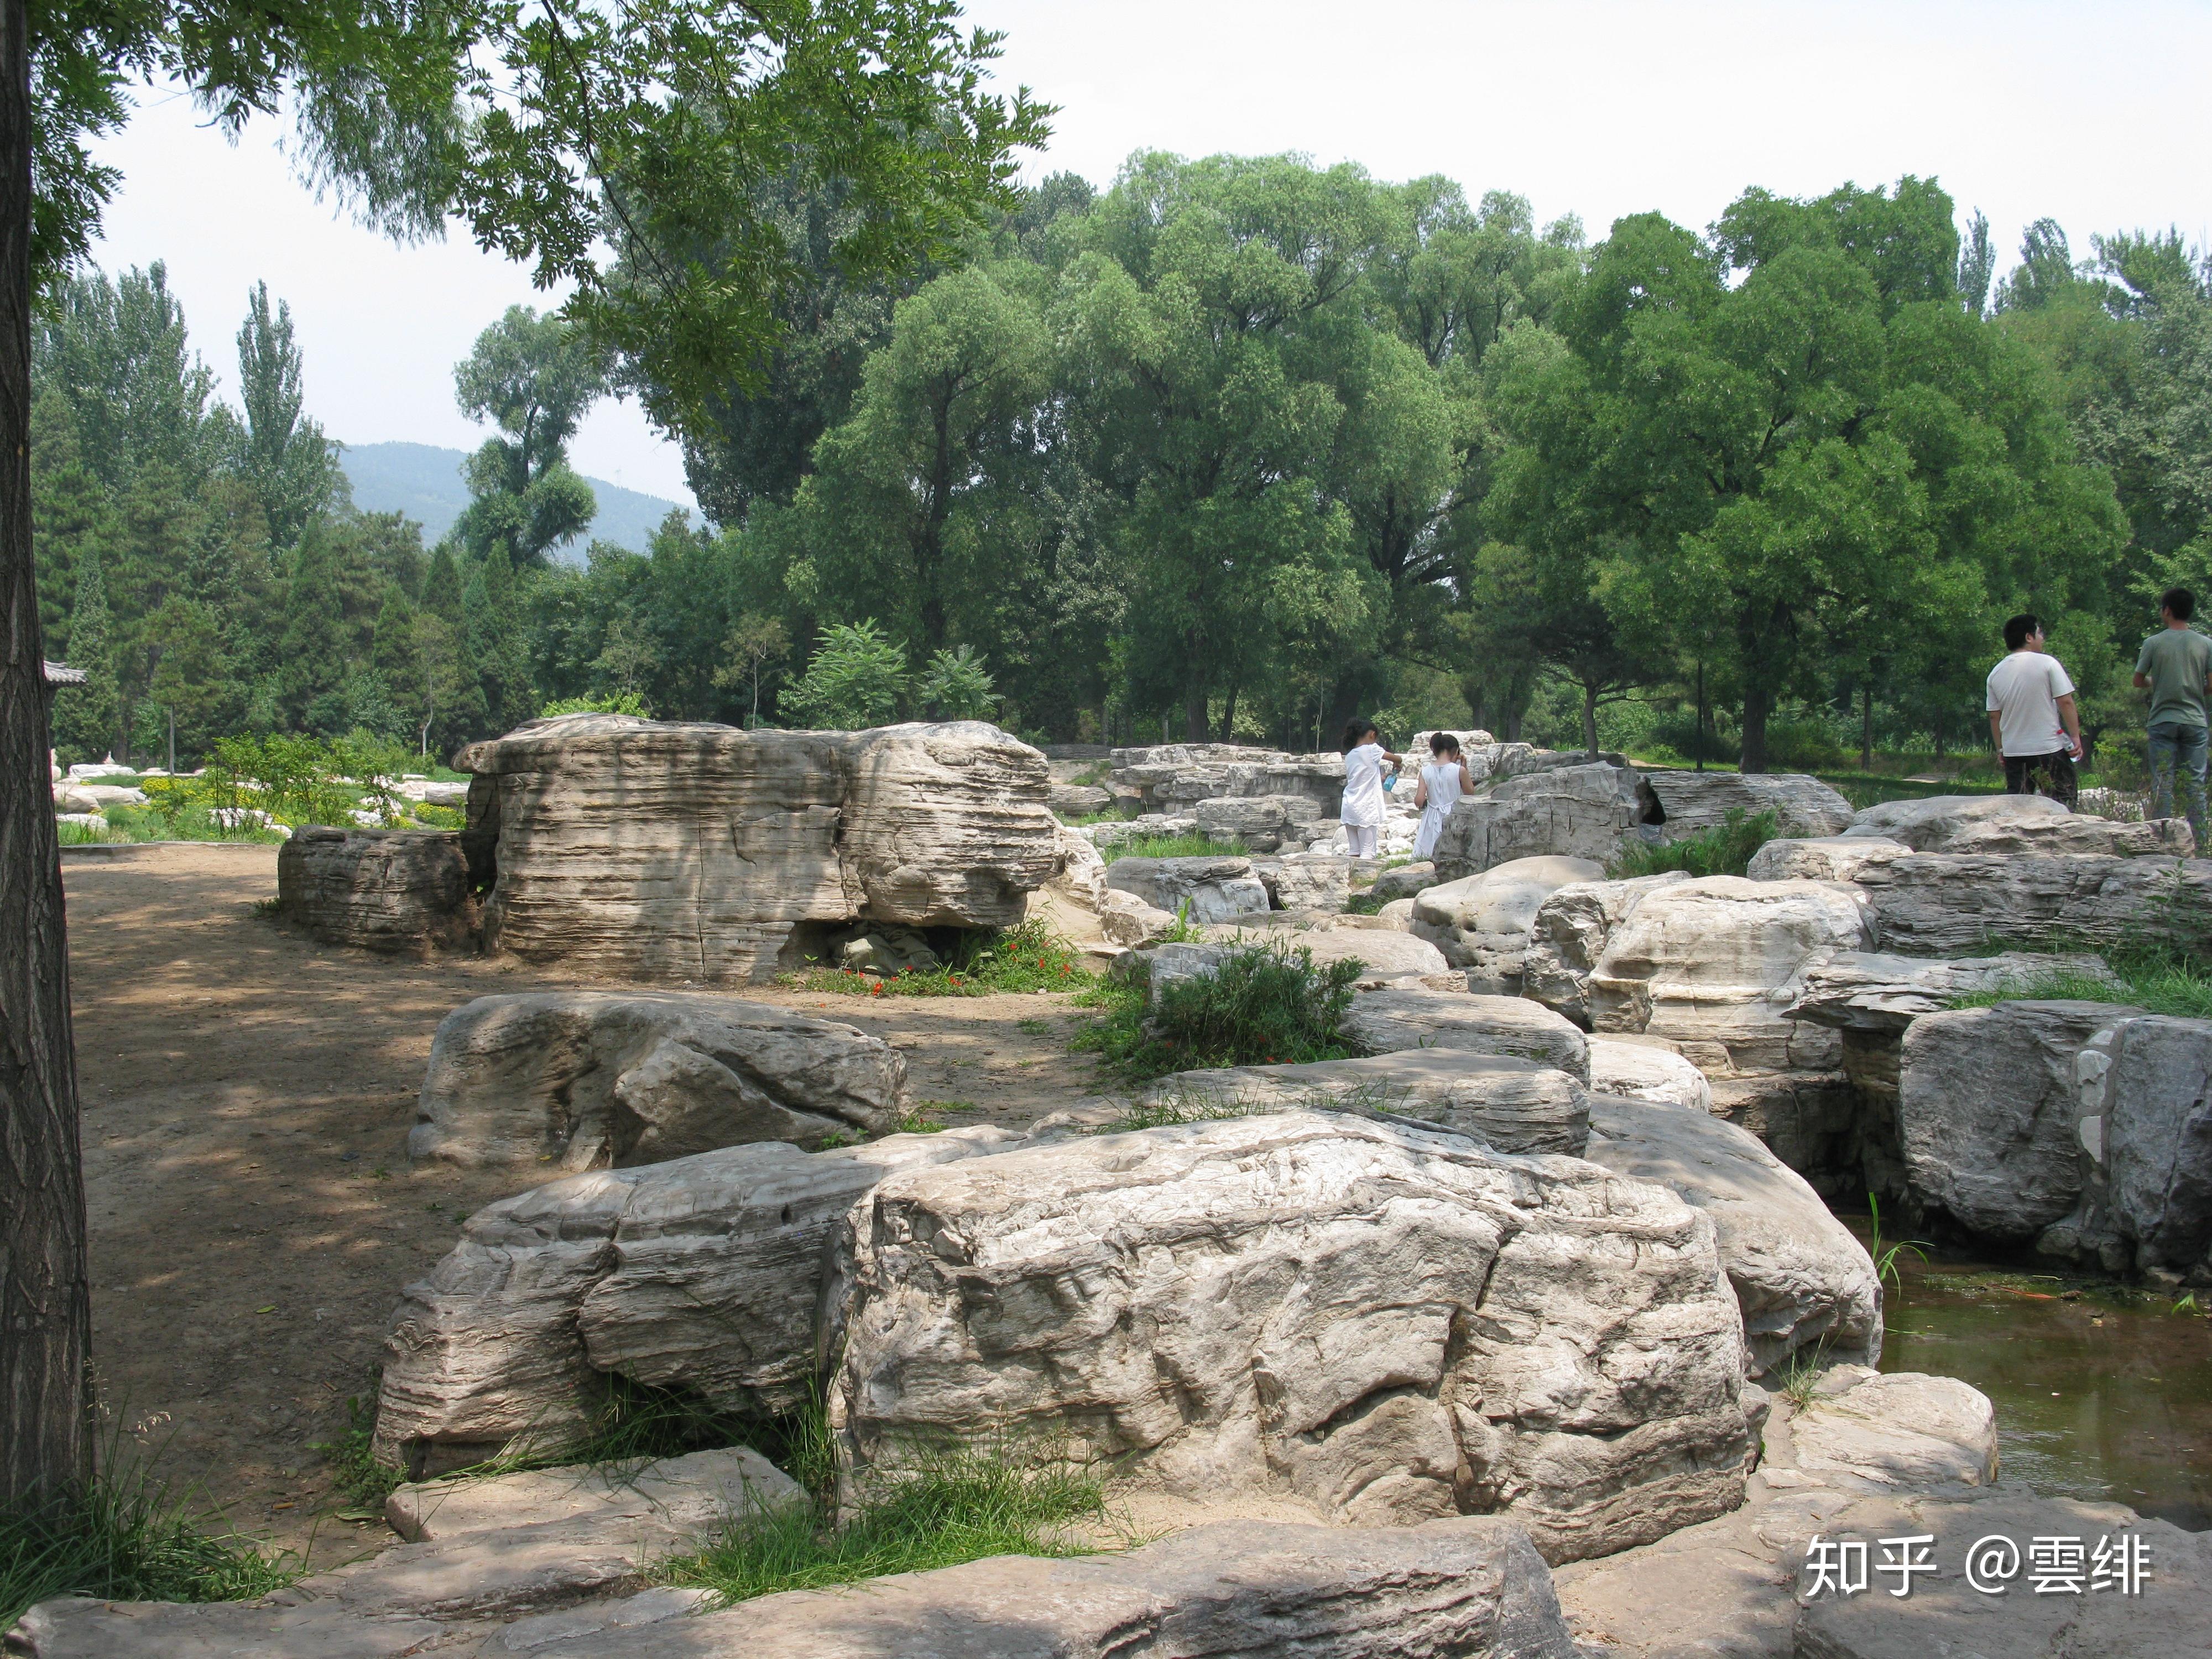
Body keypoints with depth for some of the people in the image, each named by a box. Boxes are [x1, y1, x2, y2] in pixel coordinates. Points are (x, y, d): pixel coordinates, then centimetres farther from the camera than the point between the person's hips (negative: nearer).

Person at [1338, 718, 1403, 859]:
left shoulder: (1350, 755, 12)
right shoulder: (1371, 749, -8)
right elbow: (1398, 759, -5)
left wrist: (1380, 778, 24)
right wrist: (1398, 763, 17)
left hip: (1349, 806, 7)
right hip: (1366, 808, -7)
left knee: (1354, 851, 9)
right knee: (1367, 851, -4)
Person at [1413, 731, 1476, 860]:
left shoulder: (1425, 771, -2)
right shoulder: (1459, 771, -9)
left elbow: (1419, 801, -6)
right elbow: (1471, 794, 5)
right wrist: (1465, 768, 4)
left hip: (1433, 821, 2)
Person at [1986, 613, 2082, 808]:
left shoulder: (1996, 673, 6)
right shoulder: (2047, 663, -7)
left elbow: (1994, 716, 10)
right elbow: (2066, 702, -10)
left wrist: (2000, 748, 19)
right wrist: (2075, 737, -3)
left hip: (2013, 752, 4)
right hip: (2049, 748, -4)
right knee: (2064, 799, 2)